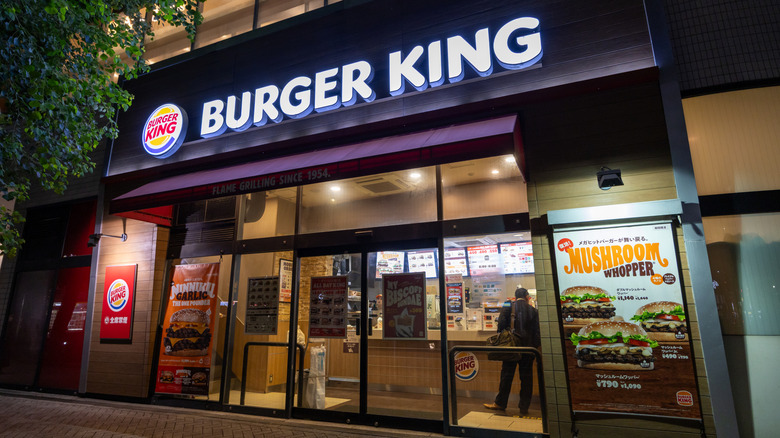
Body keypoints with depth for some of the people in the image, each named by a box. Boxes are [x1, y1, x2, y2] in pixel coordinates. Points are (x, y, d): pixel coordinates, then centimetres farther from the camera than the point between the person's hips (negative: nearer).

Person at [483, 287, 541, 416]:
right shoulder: (533, 310, 1)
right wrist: (535, 347, 9)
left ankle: (500, 403, 17)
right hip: (527, 347, 1)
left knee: (506, 375, 8)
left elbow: (501, 324, -6)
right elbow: (536, 331, 1)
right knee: (526, 377, 9)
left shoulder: (508, 306, -3)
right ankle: (524, 408, 14)